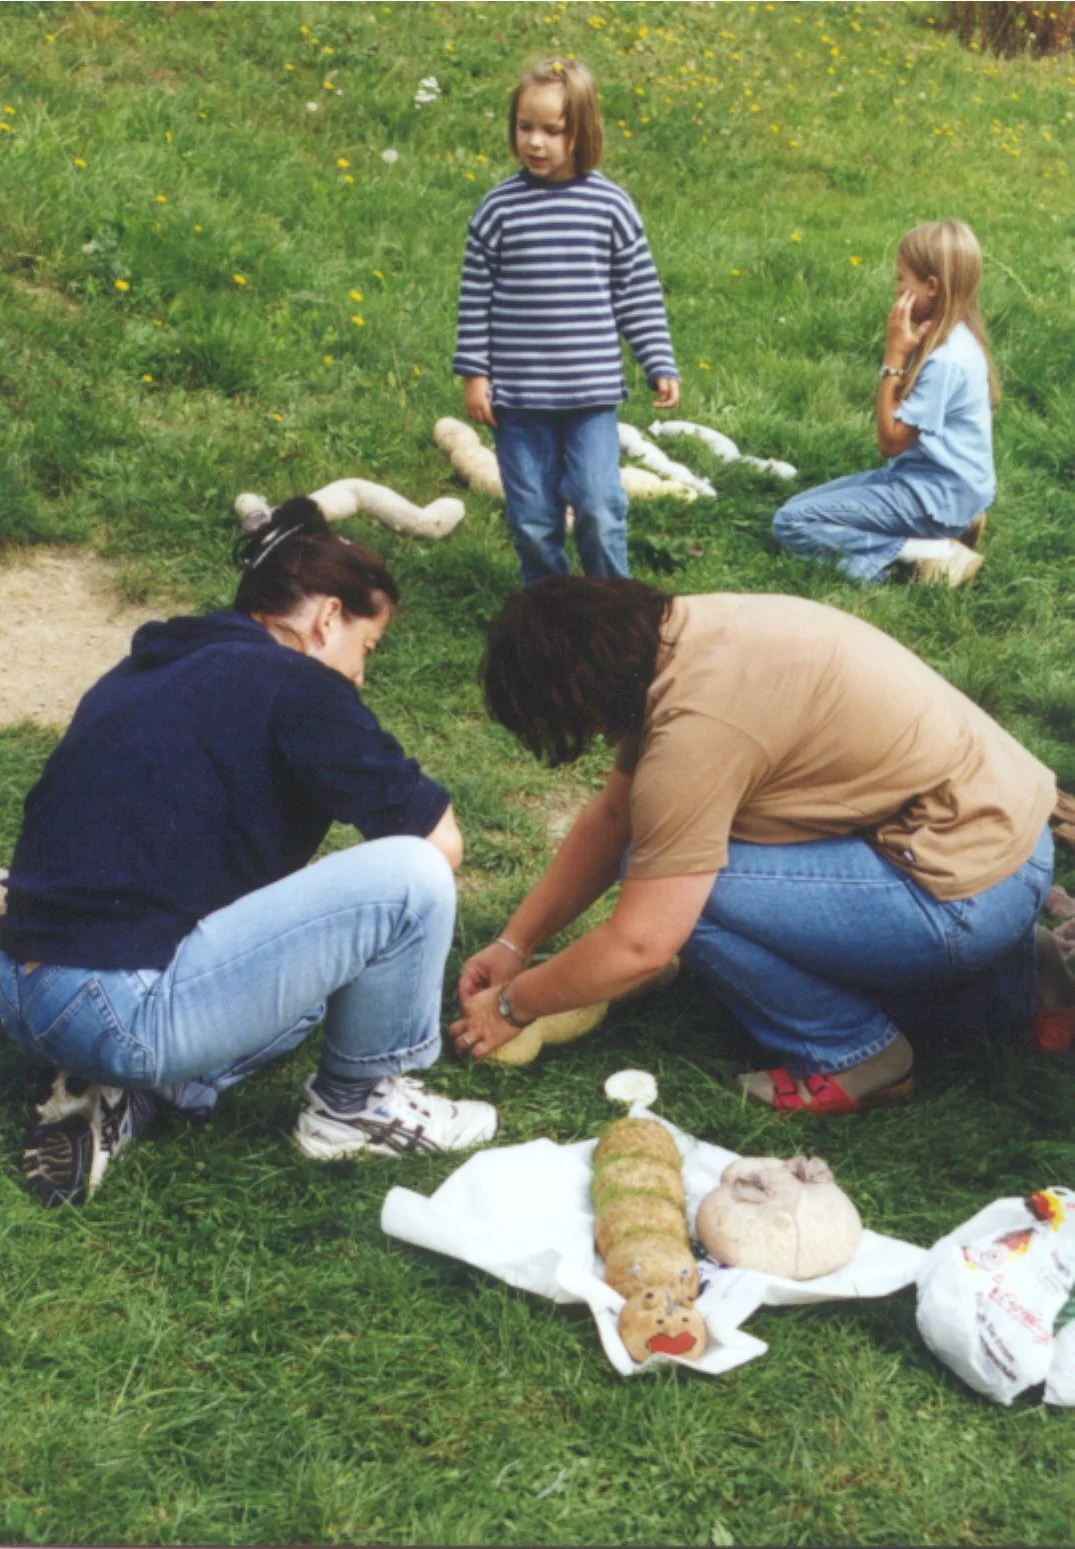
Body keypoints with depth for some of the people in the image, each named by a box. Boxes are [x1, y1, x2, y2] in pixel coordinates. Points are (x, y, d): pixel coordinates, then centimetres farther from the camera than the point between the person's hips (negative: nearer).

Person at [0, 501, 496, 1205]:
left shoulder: (145, 673, 18)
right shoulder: (291, 686, -8)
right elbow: (441, 840, -6)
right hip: (123, 1010, -10)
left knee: (300, 964, 31)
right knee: (411, 878, -8)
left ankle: (126, 1095, 11)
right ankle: (357, 1105, 12)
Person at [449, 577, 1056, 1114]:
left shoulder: (697, 724, -25)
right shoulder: (678, 632, 2)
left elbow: (637, 946, -20)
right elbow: (611, 817, 12)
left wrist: (511, 1005, -4)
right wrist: (515, 944, 13)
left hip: (973, 892, -9)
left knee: (677, 888, -15)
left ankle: (853, 1053, 3)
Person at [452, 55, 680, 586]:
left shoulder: (610, 206, 0)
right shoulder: (499, 208, 0)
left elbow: (640, 294, 5)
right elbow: (476, 296, 4)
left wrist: (661, 367, 2)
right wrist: (474, 374, 1)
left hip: (592, 392, -1)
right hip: (518, 396, 1)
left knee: (599, 507, -3)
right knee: (531, 515, 8)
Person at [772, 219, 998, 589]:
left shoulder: (945, 360, -24)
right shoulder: (952, 338, 6)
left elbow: (891, 441, -18)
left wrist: (894, 358, -17)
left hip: (935, 495, -10)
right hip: (930, 477, 10)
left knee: (791, 524, -14)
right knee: (800, 505, 14)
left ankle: (930, 551, -14)